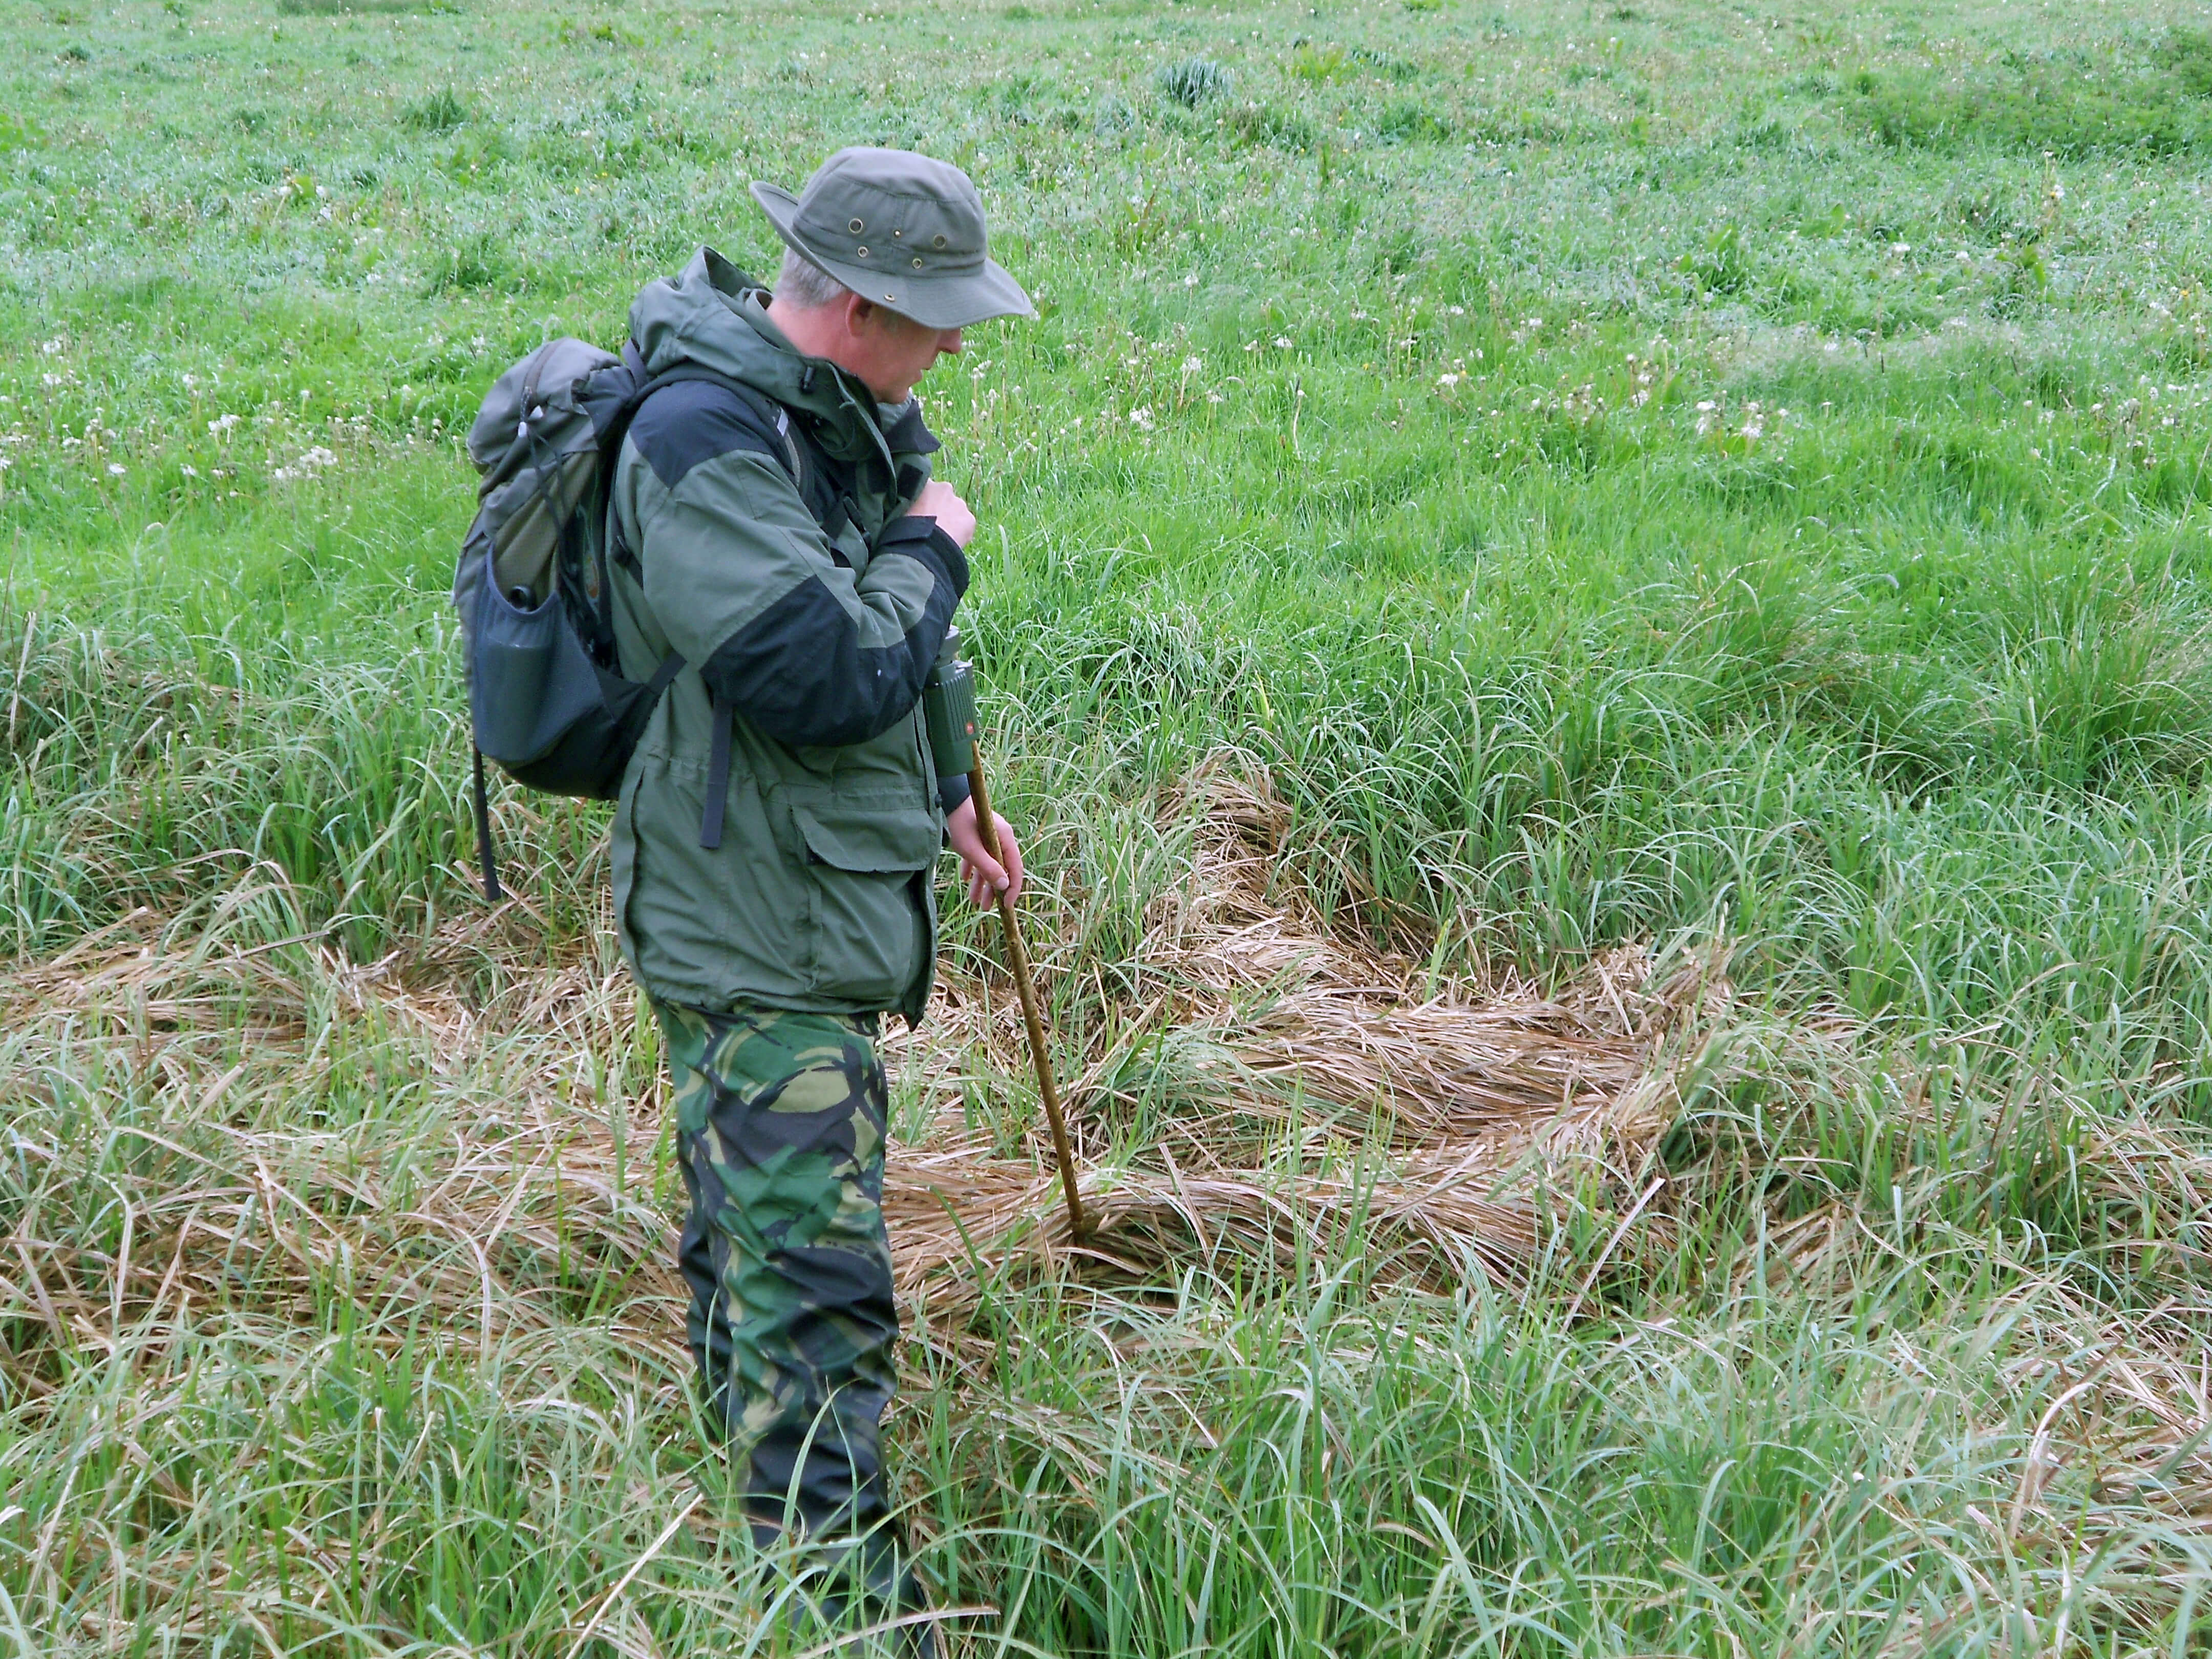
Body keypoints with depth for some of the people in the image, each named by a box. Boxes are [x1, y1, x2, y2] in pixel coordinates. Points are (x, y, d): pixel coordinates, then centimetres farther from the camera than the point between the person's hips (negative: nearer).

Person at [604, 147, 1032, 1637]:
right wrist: (930, 550, -13)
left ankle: (761, 1525, 36)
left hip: (822, 901, 10)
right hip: (755, 934, -10)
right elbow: (833, 677, -29)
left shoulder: (831, 412, 9)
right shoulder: (705, 441, -23)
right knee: (815, 1287, -8)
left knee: (756, 1247, 21)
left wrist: (938, 794, 21)